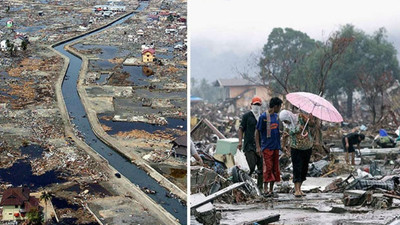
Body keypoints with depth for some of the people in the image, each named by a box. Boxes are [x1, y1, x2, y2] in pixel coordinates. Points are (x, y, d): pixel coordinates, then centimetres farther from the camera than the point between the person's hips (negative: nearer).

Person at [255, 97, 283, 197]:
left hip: (276, 147, 7)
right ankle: (265, 189, -5)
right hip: (267, 147, -7)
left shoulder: (276, 116, 11)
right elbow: (257, 132, -8)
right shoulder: (263, 117, -10)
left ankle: (271, 189, 14)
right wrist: (258, 147, -13)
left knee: (275, 168, 7)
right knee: (267, 168, -8)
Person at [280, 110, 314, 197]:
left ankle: (299, 188, 16)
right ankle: (297, 190, -10)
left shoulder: (301, 117, -8)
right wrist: (283, 146, 15)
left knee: (304, 168, 6)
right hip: (295, 148, 0)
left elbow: (312, 124, -13)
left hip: (307, 147, 0)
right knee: (297, 168, -9)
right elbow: (285, 136, 14)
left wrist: (310, 119, -32)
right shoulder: (287, 125, 0)